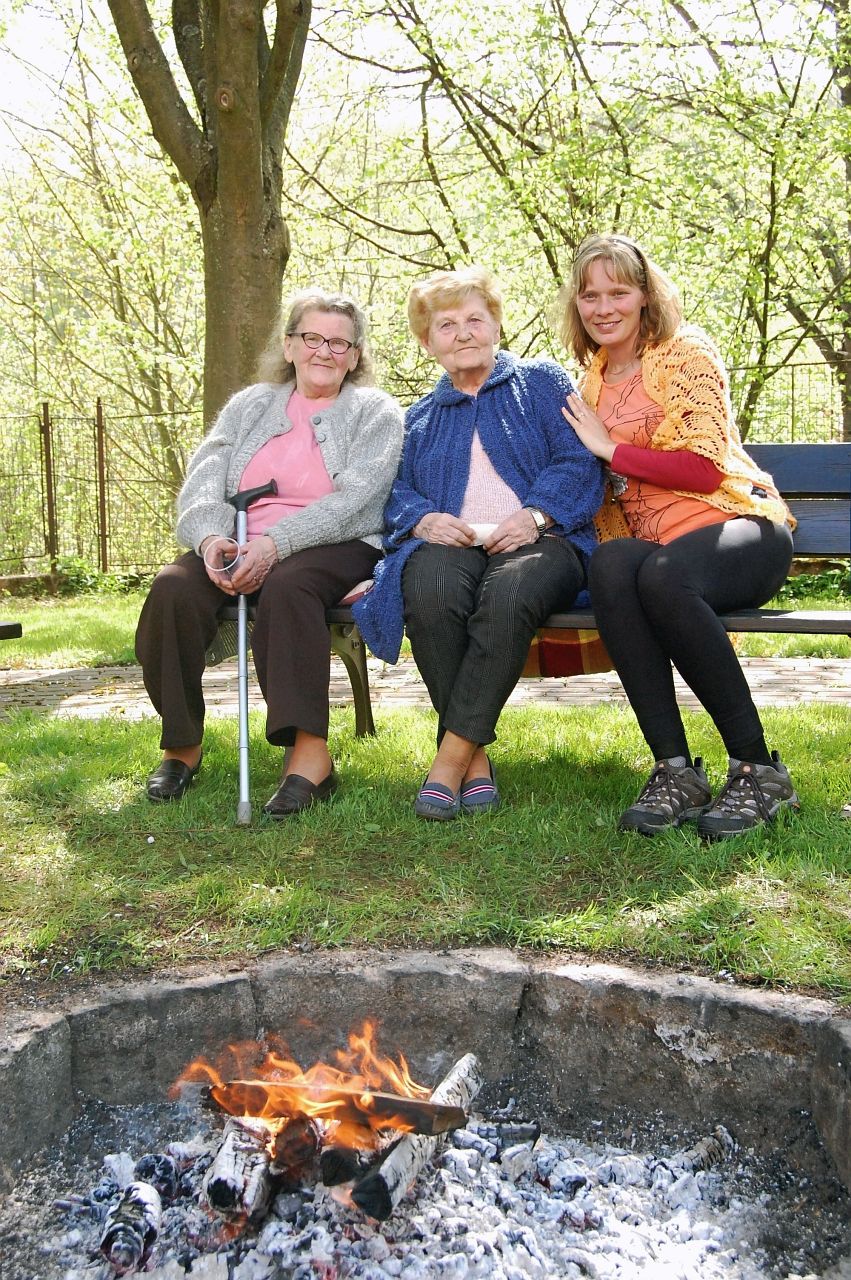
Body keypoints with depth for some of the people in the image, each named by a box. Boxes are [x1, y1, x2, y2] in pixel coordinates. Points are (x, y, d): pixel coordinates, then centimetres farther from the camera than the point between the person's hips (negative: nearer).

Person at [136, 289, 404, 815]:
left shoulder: (376, 412, 7)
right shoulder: (249, 406, 19)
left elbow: (354, 499, -9)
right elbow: (202, 485, 7)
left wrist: (274, 544, -23)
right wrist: (211, 538, -17)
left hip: (335, 546, -3)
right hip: (238, 548, 4)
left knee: (287, 585, -37)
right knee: (173, 589, -25)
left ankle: (310, 752, -38)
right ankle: (182, 746, -12)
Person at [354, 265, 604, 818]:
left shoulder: (542, 381, 19)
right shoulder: (420, 417, 30)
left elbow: (580, 461, 4)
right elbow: (396, 492, 16)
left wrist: (535, 514, -15)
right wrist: (424, 519, -8)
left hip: (539, 542, -2)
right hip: (450, 545, 2)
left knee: (510, 591, -39)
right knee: (429, 584, -36)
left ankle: (453, 753, -32)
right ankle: (475, 757, -28)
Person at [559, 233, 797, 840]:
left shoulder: (688, 352, 1)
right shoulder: (591, 379, 18)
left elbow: (706, 468, -10)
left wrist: (610, 448, -5)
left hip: (739, 525, -4)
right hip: (648, 542, 4)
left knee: (661, 574, -39)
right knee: (611, 563, -33)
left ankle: (759, 769, -26)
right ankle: (675, 769, -33)